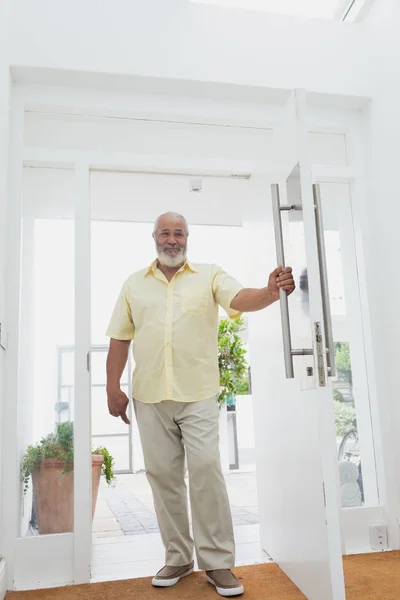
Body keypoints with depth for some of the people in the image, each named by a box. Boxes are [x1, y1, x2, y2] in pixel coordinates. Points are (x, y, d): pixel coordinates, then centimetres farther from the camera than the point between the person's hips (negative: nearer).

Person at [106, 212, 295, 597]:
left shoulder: (209, 276, 4)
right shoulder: (134, 284, 11)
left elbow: (240, 298, -14)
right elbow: (120, 338, 11)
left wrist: (270, 293, -35)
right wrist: (113, 388, 5)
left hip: (198, 395, -3)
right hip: (149, 396, 3)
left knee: (206, 471, -7)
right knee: (163, 476, 8)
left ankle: (217, 562, 9)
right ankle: (178, 558, 25)